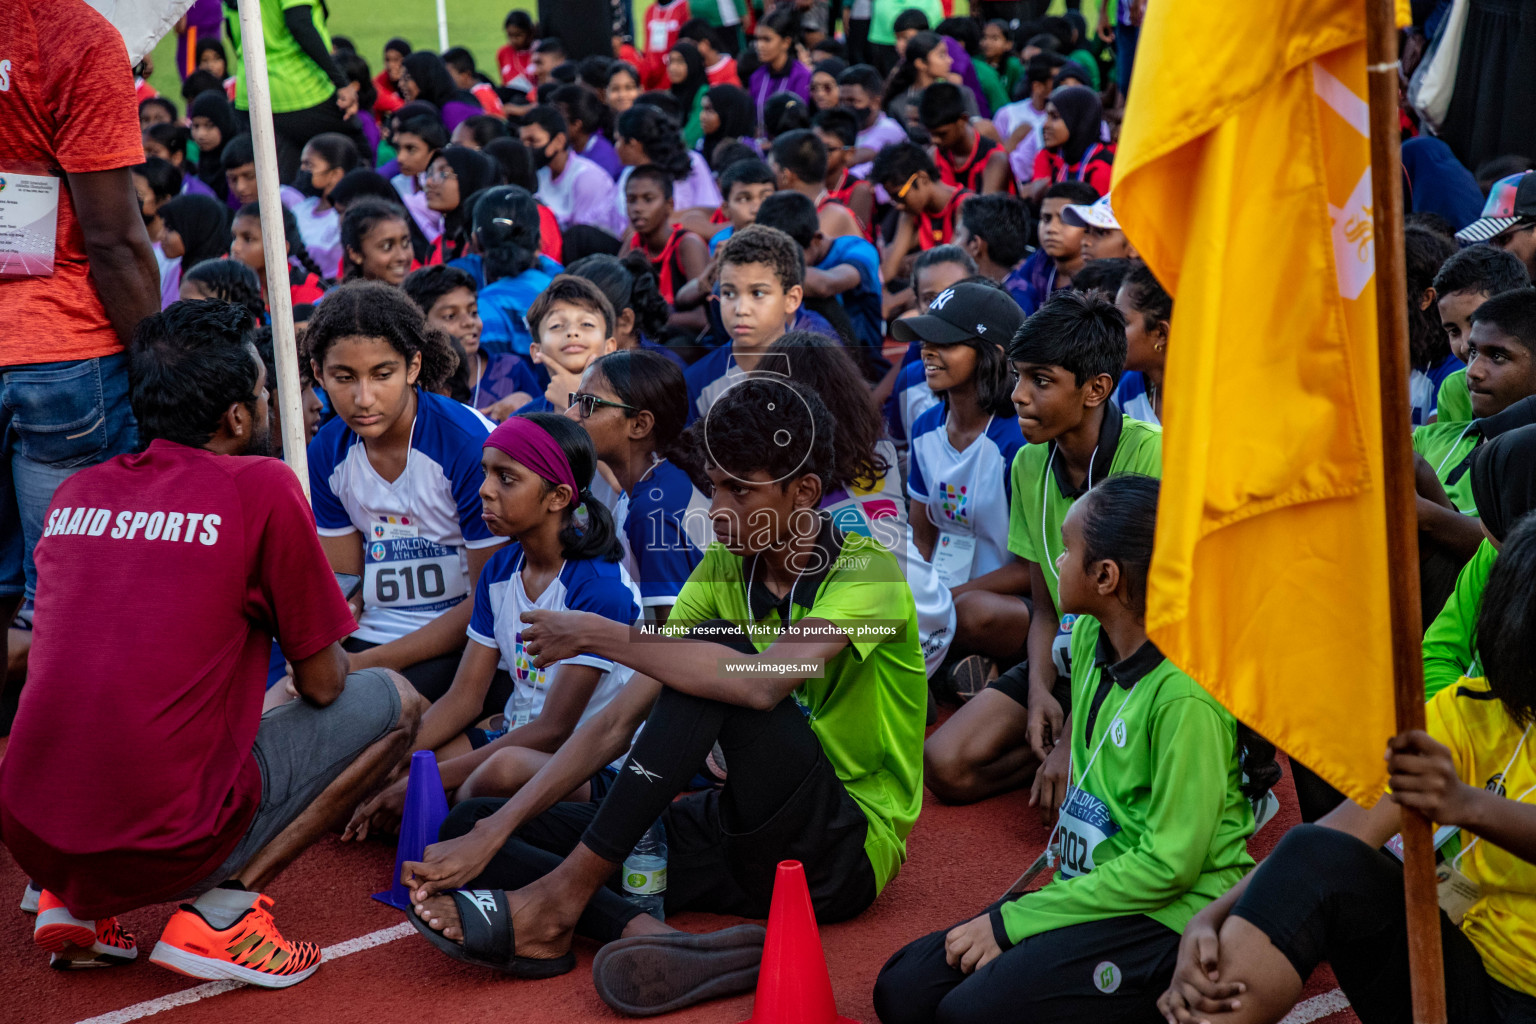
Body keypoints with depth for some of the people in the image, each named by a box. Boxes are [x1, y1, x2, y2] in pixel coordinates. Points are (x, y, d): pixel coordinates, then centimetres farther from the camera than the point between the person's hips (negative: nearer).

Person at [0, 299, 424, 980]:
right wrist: (324, 641, 23)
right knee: (393, 701, 9)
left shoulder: (75, 492, 10)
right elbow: (322, 685, 1)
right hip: (161, 846, -6)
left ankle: (72, 902, 16)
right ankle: (221, 910, -3)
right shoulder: (261, 487, -7)